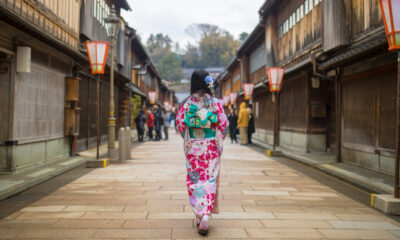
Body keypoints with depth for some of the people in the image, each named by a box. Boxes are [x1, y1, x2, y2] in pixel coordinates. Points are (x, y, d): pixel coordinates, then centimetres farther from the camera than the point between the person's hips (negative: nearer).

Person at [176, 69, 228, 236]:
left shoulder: (187, 103, -5)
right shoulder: (216, 103, -6)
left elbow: (180, 125, -1)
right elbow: (224, 125, -4)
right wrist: (218, 141, 13)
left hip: (192, 147, 1)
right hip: (211, 147, 0)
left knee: (195, 180, 11)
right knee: (210, 180, 6)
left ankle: (200, 215, 13)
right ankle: (206, 215, -5)